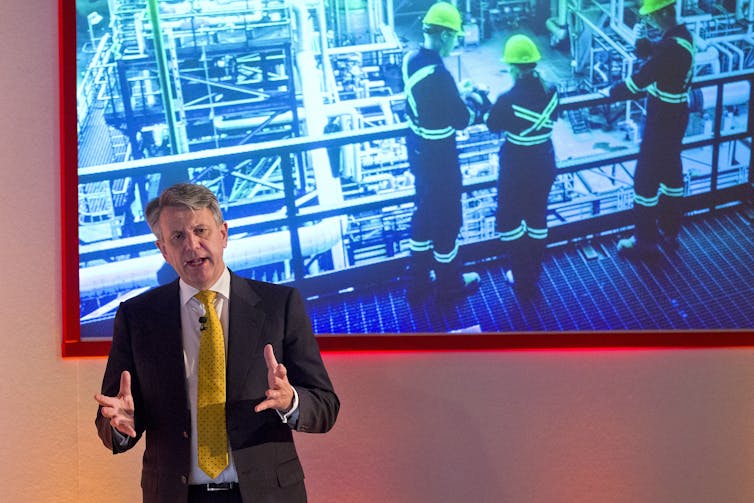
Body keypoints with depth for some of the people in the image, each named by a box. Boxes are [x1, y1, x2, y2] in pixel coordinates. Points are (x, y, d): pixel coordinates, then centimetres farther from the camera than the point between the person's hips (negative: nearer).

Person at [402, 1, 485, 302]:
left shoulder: (411, 61, -3)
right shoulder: (439, 75, -30)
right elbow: (461, 120, -20)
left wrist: (461, 93, 11)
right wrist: (477, 111, 0)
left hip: (417, 150, 8)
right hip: (439, 158, -8)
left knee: (424, 212, 22)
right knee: (447, 218, 11)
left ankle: (419, 280, 35)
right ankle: (449, 283, 29)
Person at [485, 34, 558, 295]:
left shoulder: (508, 100, -25)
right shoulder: (550, 91, -11)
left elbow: (493, 126, -7)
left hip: (516, 170, -5)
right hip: (544, 165, 5)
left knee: (509, 219, 15)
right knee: (537, 216, 22)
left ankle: (522, 278, 20)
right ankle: (534, 272, 35)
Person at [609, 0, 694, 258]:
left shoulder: (671, 47, -28)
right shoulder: (682, 35, 3)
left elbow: (640, 80, -26)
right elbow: (658, 56, 12)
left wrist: (612, 92, -12)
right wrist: (646, 46, -8)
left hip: (662, 120, -10)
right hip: (676, 114, 10)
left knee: (646, 178, 0)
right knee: (671, 171, 21)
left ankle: (645, 241, 10)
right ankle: (670, 230, 36)